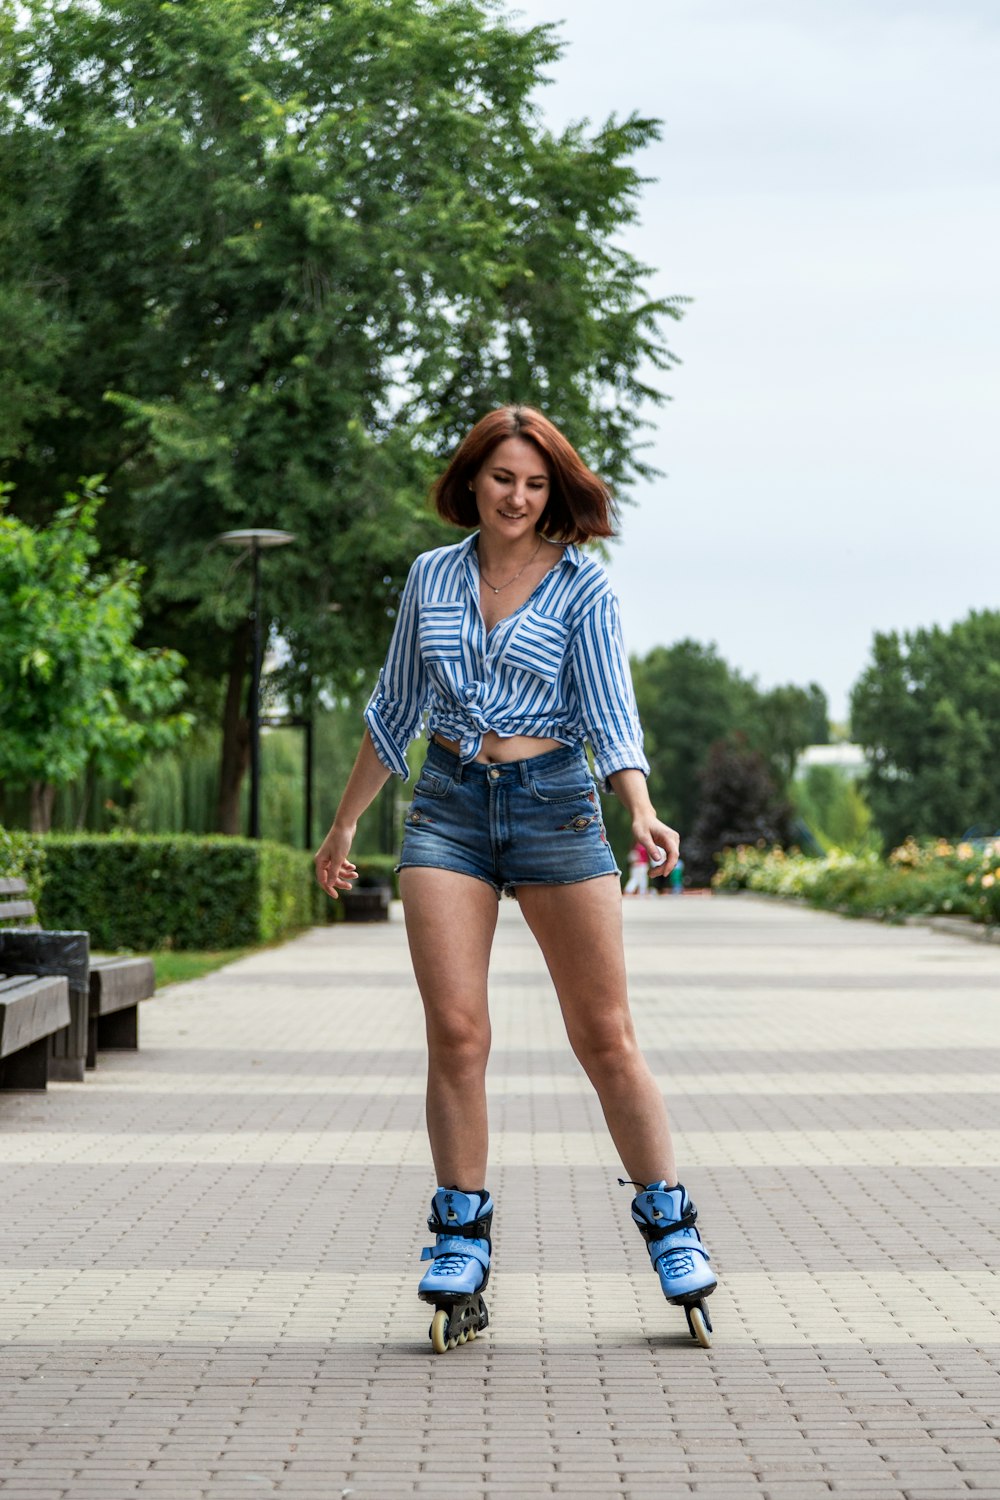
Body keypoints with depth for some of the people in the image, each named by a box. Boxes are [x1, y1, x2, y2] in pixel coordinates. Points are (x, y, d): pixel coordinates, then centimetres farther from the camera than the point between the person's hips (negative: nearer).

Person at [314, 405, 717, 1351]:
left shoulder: (581, 583, 1)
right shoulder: (431, 577, 10)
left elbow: (609, 711, -5)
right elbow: (394, 709, 20)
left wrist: (642, 812, -23)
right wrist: (344, 823, 23)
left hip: (554, 804, -2)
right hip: (448, 807, 2)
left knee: (605, 1037, -1)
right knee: (455, 1032, -7)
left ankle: (669, 1225, 11)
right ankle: (461, 1243, 3)